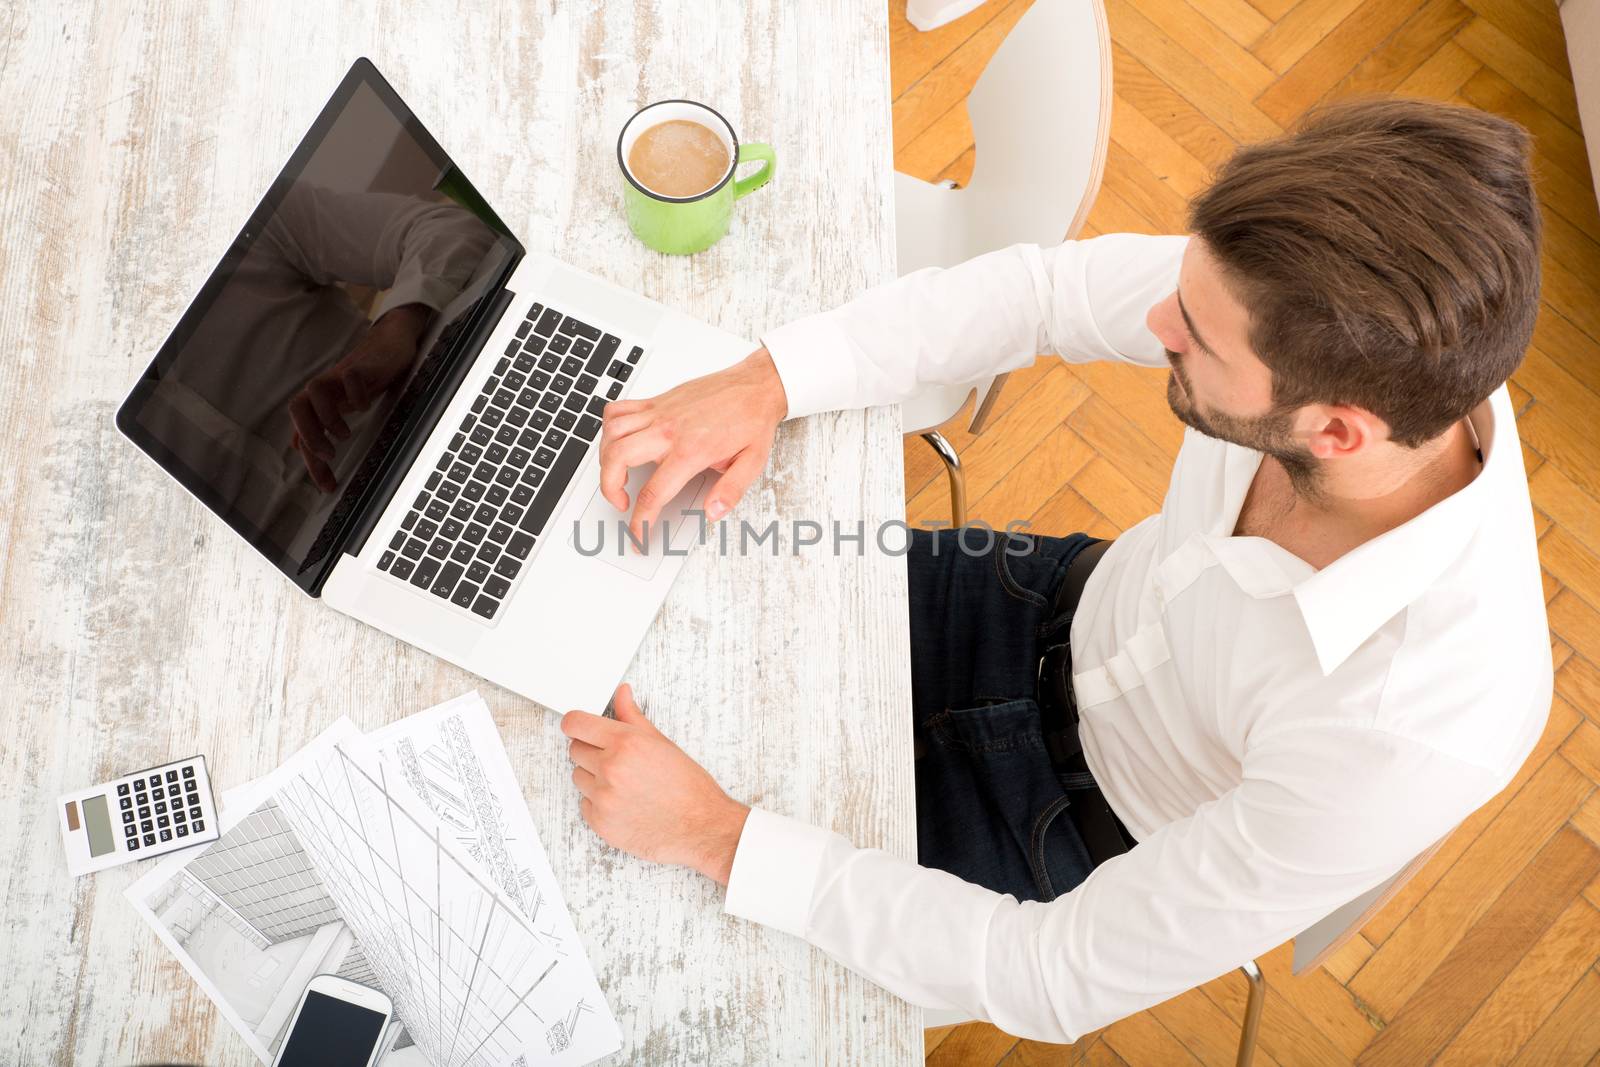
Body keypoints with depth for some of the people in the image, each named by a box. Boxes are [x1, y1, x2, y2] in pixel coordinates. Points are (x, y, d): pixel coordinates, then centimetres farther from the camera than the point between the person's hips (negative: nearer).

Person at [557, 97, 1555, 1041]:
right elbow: (1040, 290, -13)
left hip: (1093, 842, -4)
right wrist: (768, 380, -24)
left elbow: (1056, 981, -31)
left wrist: (717, 834, -31)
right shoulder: (1336, 320, -29)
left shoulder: (1407, 734, -42)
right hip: (1079, 608, 5)